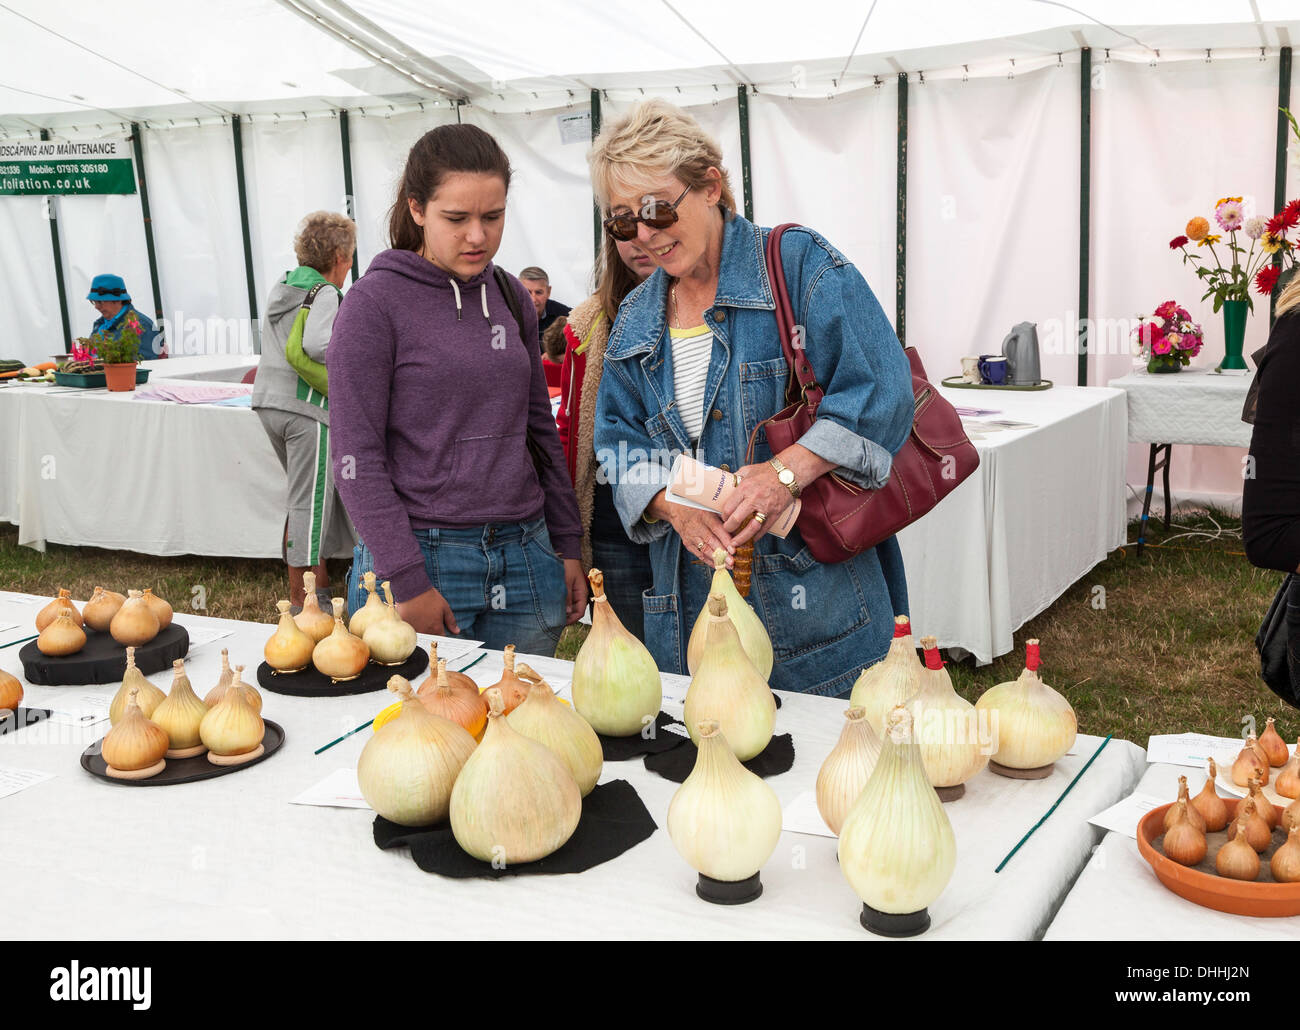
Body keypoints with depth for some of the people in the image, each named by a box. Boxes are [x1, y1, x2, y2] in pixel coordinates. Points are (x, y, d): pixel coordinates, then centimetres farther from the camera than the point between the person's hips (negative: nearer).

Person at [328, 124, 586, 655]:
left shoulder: (510, 297, 9)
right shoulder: (374, 303, -7)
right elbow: (356, 457, -10)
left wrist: (567, 547, 12)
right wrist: (407, 583, -15)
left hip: (524, 557, 5)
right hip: (421, 556, -5)